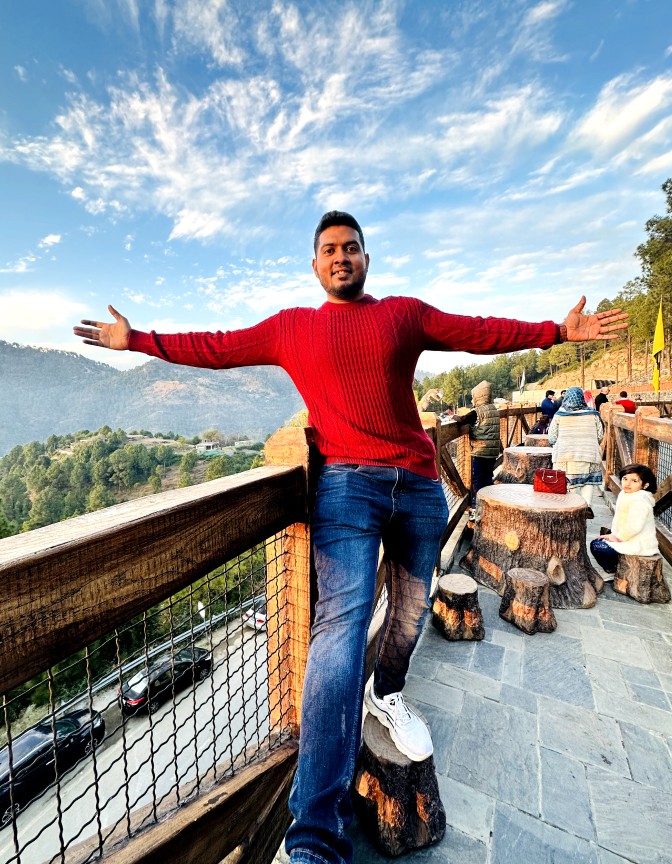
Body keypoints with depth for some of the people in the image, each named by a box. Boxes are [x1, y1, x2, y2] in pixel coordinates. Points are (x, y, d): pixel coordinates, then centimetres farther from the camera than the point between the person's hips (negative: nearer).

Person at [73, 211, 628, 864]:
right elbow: (214, 348, 18)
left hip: (419, 487, 4)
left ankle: (388, 694, 46)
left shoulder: (406, 313, 16)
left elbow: (483, 333, 16)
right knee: (342, 621, -17)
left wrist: (559, 331, 13)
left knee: (411, 610, 17)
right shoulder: (289, 328, 14)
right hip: (346, 486, -3)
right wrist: (138, 341, 20)